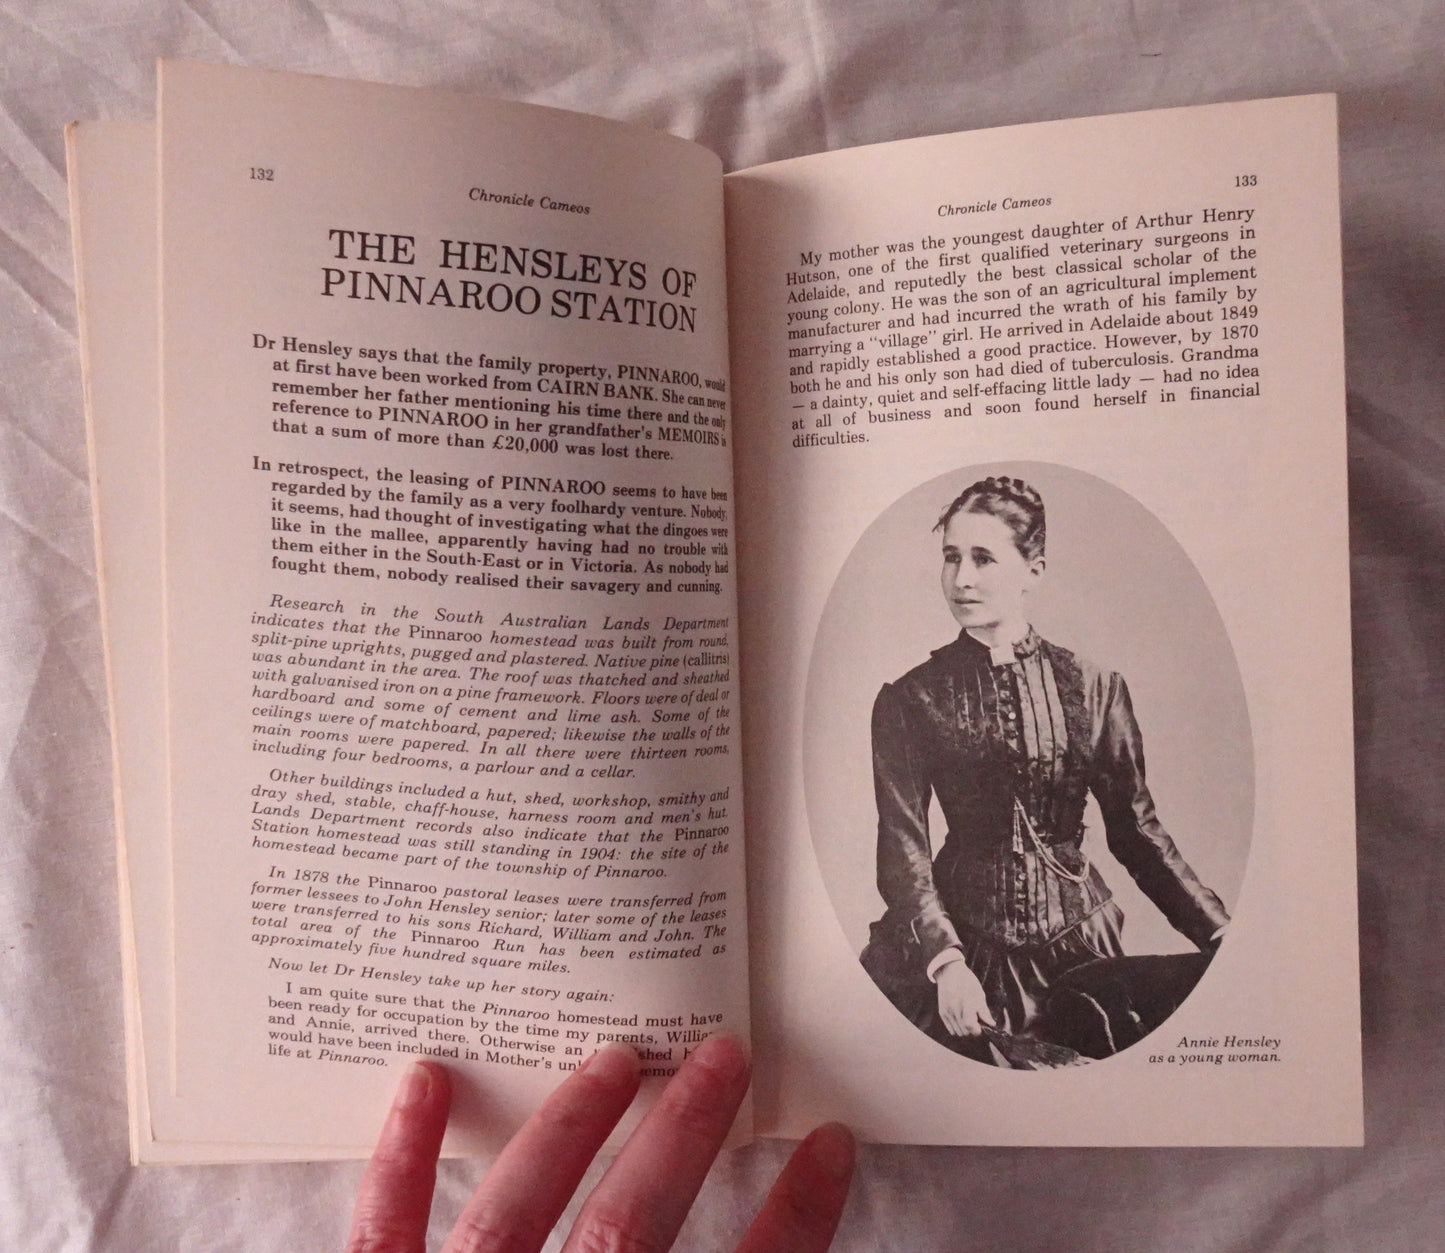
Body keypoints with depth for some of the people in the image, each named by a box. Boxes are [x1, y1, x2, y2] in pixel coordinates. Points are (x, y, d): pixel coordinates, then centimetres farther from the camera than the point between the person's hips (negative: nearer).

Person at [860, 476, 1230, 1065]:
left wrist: (1224, 935, -5)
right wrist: (945, 961, -21)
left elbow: (1135, 828, 4)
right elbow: (903, 847, -9)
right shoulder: (910, 699, -6)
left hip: (1079, 942, 2)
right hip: (964, 938, -1)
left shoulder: (1094, 688, -1)